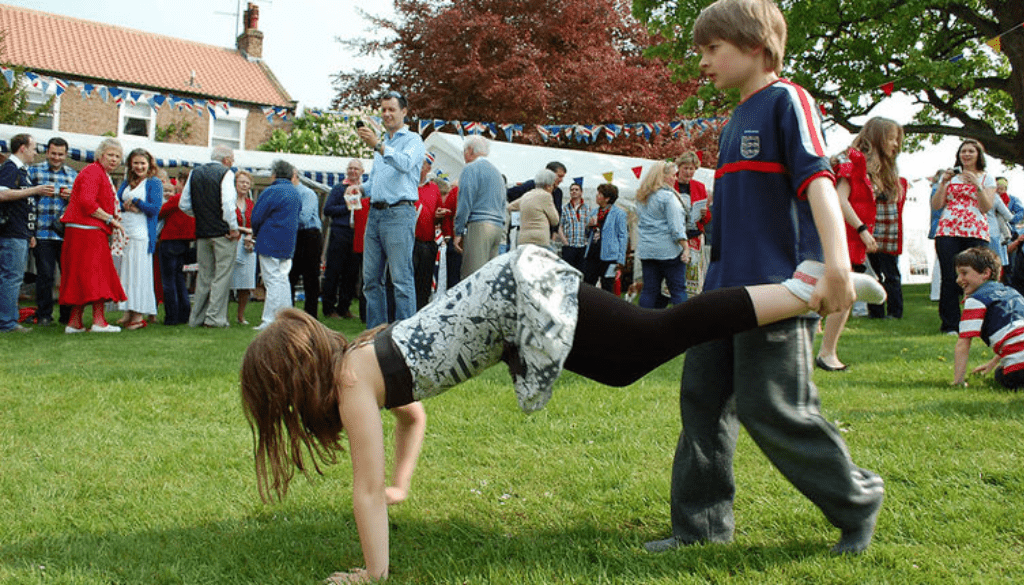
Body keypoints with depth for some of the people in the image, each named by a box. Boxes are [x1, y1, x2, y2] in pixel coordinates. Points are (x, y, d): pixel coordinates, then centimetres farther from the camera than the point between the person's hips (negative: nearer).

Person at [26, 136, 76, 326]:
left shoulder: (73, 175, 15)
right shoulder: (34, 171, 7)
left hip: (67, 233, 2)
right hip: (43, 232, -2)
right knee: (45, 275, -1)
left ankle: (68, 315, 13)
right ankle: (44, 315, 10)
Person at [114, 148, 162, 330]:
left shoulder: (154, 183, 0)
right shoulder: (126, 183, 19)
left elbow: (154, 209, -8)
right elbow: (115, 202, 10)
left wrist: (135, 201, -4)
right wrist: (126, 206, -9)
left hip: (142, 233, -6)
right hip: (124, 232, 6)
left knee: (139, 272, -6)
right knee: (124, 272, 5)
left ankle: (139, 315, -3)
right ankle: (128, 313, 9)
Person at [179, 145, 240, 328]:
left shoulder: (195, 173, 11)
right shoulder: (226, 173, -7)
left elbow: (184, 205, 10)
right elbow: (227, 203, -18)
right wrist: (233, 227, -10)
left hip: (202, 231, 6)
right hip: (222, 231, -6)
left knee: (204, 274, 13)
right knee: (222, 274, -2)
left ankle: (197, 318, 14)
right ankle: (215, 317, -6)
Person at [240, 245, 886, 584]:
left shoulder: (351, 380, -7)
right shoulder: (363, 355, 18)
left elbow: (367, 491, -6)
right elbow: (414, 415, 36)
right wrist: (401, 488, 34)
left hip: (519, 292, -8)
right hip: (516, 281, 8)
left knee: (662, 334, -11)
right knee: (627, 363, 12)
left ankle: (806, 287, -13)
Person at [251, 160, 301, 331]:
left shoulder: (271, 192, -14)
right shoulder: (296, 193, 10)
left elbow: (257, 216, -11)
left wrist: (256, 233, 9)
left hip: (270, 243, -7)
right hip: (288, 244, 7)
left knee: (273, 281, -7)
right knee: (283, 280, 14)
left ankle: (269, 321, -6)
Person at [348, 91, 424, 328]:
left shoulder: (412, 140, 0)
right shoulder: (382, 143, 24)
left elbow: (406, 164, -21)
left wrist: (378, 145, -31)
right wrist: (360, 188, 8)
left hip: (399, 213, -8)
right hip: (375, 213, 8)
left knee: (401, 279, -8)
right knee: (371, 278, 7)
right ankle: (375, 332, 14)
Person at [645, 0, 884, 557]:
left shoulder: (787, 101, -7)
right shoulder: (736, 120, 18)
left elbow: (817, 180, -20)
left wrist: (836, 265, -32)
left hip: (774, 289, -9)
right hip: (724, 289, 9)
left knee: (771, 408, -6)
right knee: (703, 398, 7)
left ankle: (857, 500, 14)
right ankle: (702, 521, 17)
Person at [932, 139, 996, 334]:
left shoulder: (987, 179, 13)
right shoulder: (950, 176, 17)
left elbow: (987, 207, 0)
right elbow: (936, 205, 9)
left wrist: (977, 185, -12)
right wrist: (943, 183, -2)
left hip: (976, 233, -1)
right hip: (947, 232, 1)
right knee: (950, 278, -5)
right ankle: (950, 324, 0)